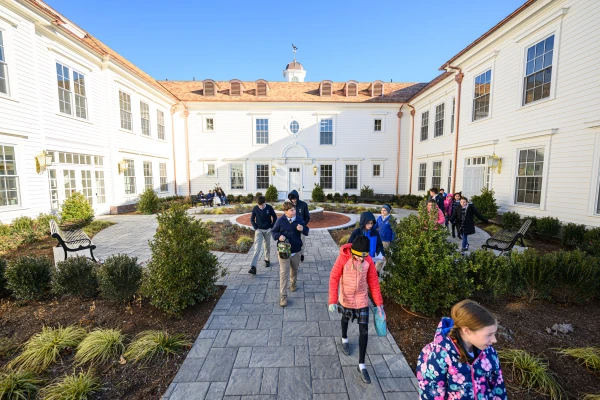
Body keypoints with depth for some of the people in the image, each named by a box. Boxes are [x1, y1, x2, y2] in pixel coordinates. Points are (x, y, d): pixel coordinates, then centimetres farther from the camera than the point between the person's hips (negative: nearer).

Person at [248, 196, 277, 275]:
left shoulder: (269, 207, -11)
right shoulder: (255, 208, -10)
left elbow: (275, 218, 1)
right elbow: (252, 219, 1)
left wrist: (272, 227, -3)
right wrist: (256, 228, -7)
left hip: (268, 230, 1)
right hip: (259, 230, -1)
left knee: (267, 246, 15)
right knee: (257, 248, -10)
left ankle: (267, 260, 38)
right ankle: (253, 267, -12)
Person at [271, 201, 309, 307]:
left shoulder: (299, 219, -4)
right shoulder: (280, 220, -12)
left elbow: (306, 231, 1)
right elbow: (273, 231, -1)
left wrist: (302, 229, -22)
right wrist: (278, 236, -22)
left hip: (296, 251, 3)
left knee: (294, 269, 23)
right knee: (284, 273, -3)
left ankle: (293, 283, 52)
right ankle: (283, 296, 6)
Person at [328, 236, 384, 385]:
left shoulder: (368, 260, -16)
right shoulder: (343, 258, -25)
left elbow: (373, 281, -5)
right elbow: (334, 278, -20)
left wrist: (379, 302, -2)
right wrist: (332, 300, -24)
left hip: (362, 300, 1)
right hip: (346, 299, -1)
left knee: (364, 331, 4)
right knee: (345, 319, 26)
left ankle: (361, 366, 22)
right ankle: (344, 339, 58)